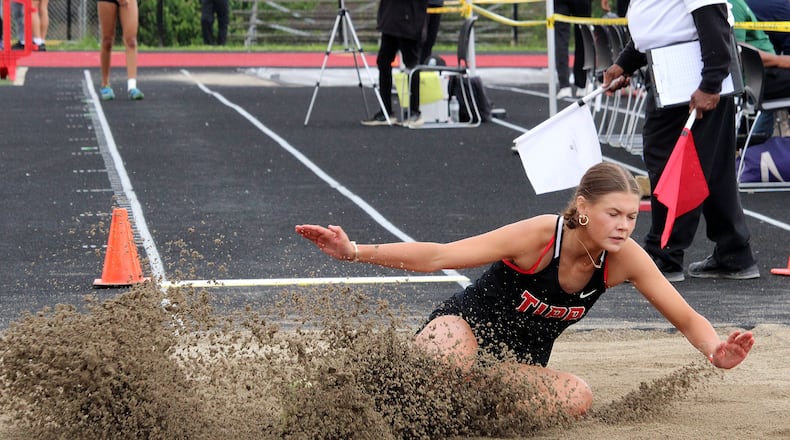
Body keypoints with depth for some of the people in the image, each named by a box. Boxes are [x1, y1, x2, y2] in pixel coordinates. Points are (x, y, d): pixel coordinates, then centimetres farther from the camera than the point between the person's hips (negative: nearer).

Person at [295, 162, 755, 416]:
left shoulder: (625, 259, -13)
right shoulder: (539, 236, -26)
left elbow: (687, 318, -6)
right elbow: (439, 257, -25)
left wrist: (717, 352, -29)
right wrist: (354, 252, -32)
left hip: (521, 364, 6)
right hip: (465, 325, -5)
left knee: (578, 398, -27)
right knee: (451, 351, -42)